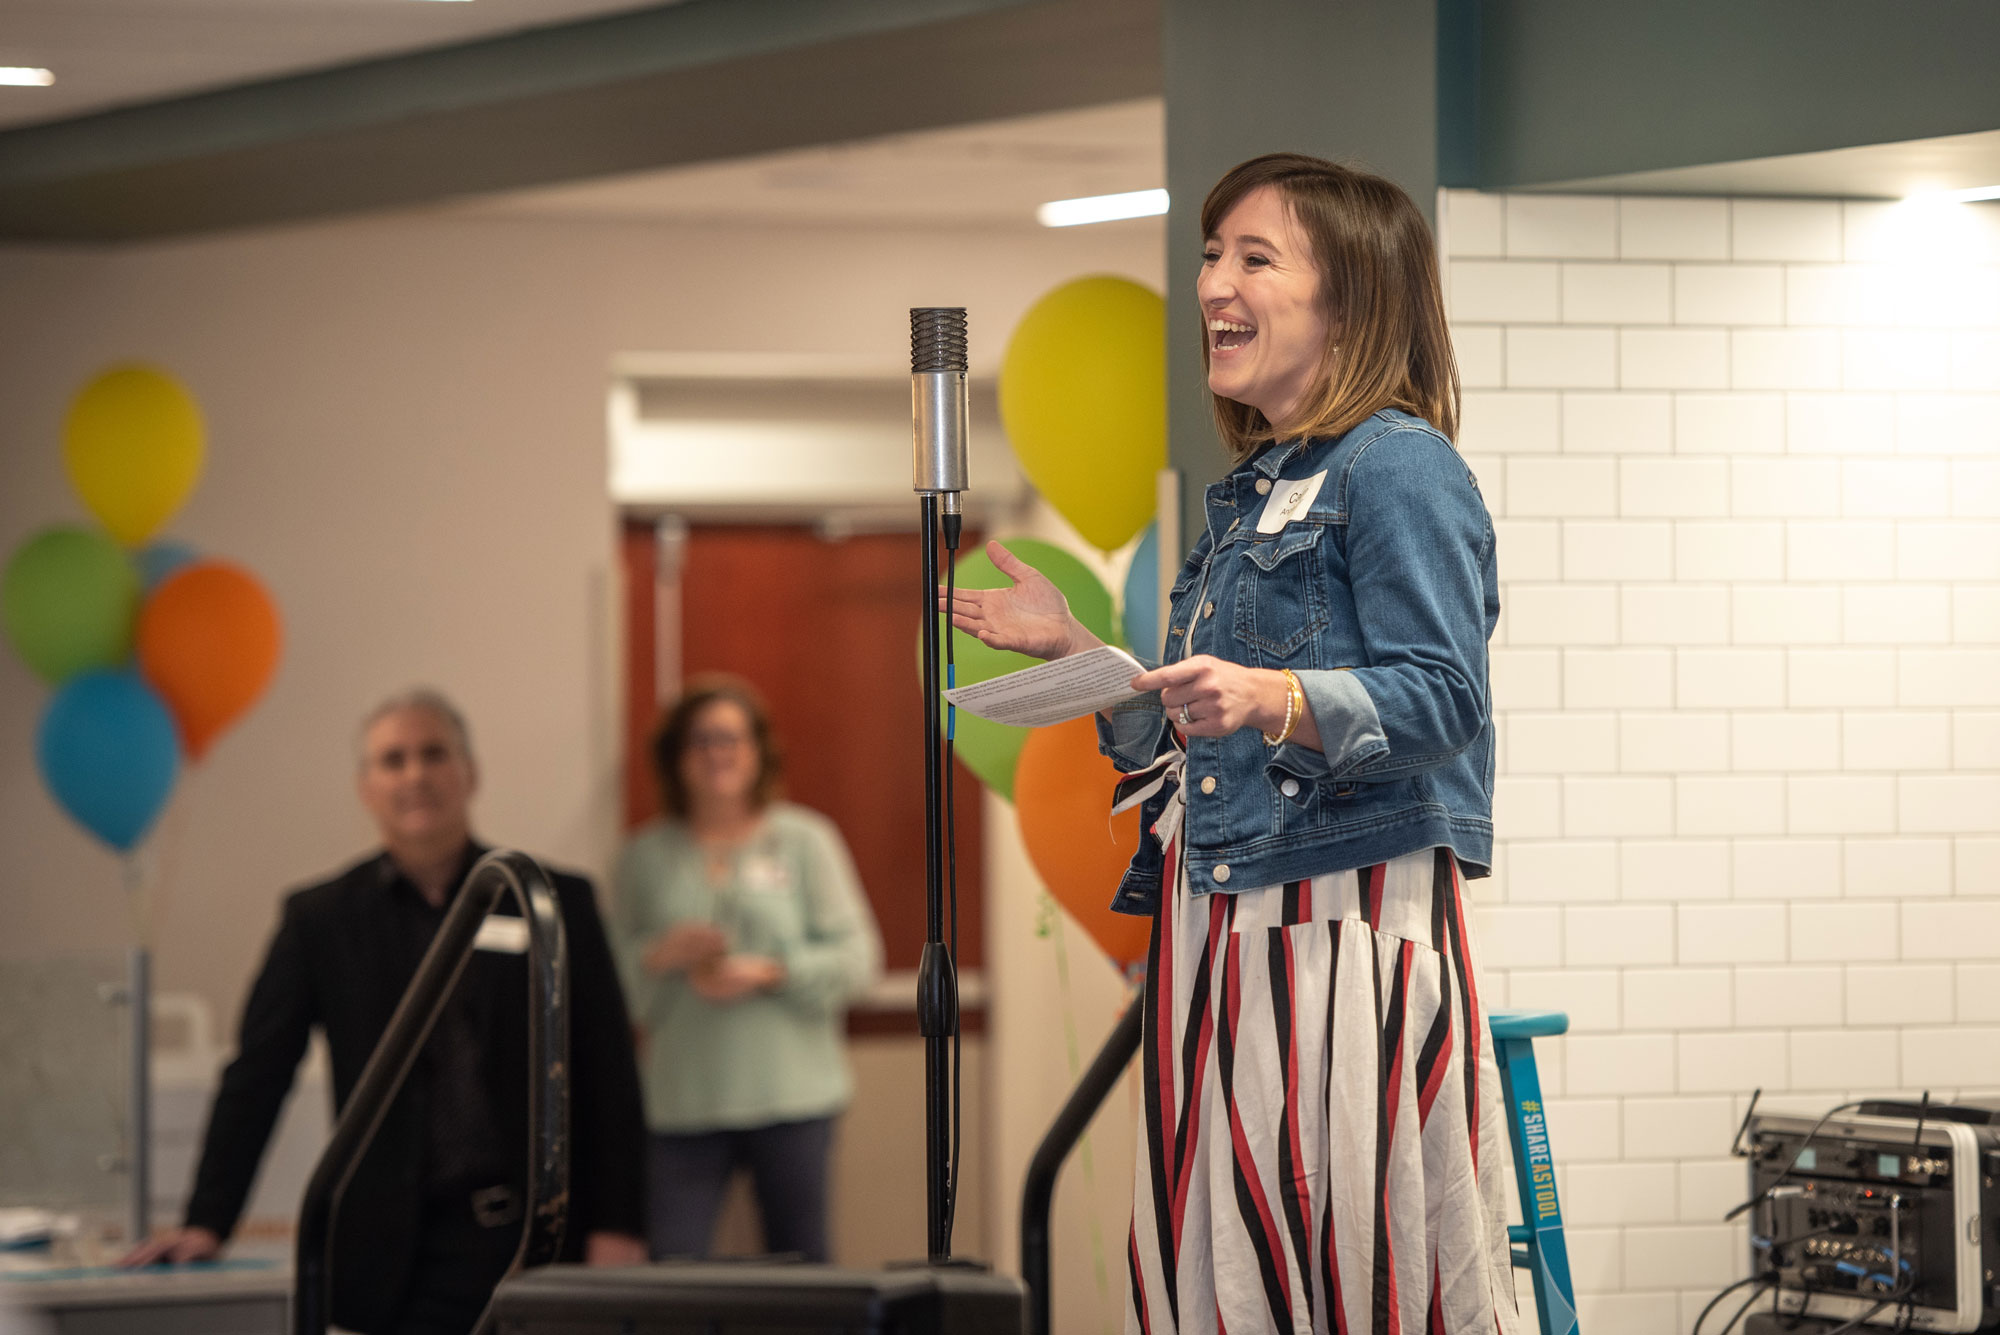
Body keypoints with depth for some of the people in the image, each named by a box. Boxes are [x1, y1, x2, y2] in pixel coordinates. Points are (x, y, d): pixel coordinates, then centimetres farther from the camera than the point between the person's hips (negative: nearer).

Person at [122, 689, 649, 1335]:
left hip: (548, 1234, 0)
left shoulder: (556, 903, 7)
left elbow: (608, 1075, 6)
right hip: (404, 1252, 0)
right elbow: (257, 1077, 8)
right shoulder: (321, 917, 8)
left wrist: (616, 1228, -2)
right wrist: (207, 1222, 1)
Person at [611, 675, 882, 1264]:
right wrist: (662, 955, -11)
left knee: (801, 1257, 5)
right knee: (671, 1261, -9)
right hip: (683, 1099, 1)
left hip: (791, 1097, -1)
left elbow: (855, 955, 0)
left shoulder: (805, 839, 5)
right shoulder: (646, 855, 10)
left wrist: (766, 974, -12)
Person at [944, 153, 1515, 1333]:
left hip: (1349, 930, -9)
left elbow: (1440, 700, -17)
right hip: (1219, 929, 9)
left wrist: (1271, 698, -31)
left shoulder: (1399, 467, -6)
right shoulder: (1252, 495, 22)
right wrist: (1073, 651, 19)